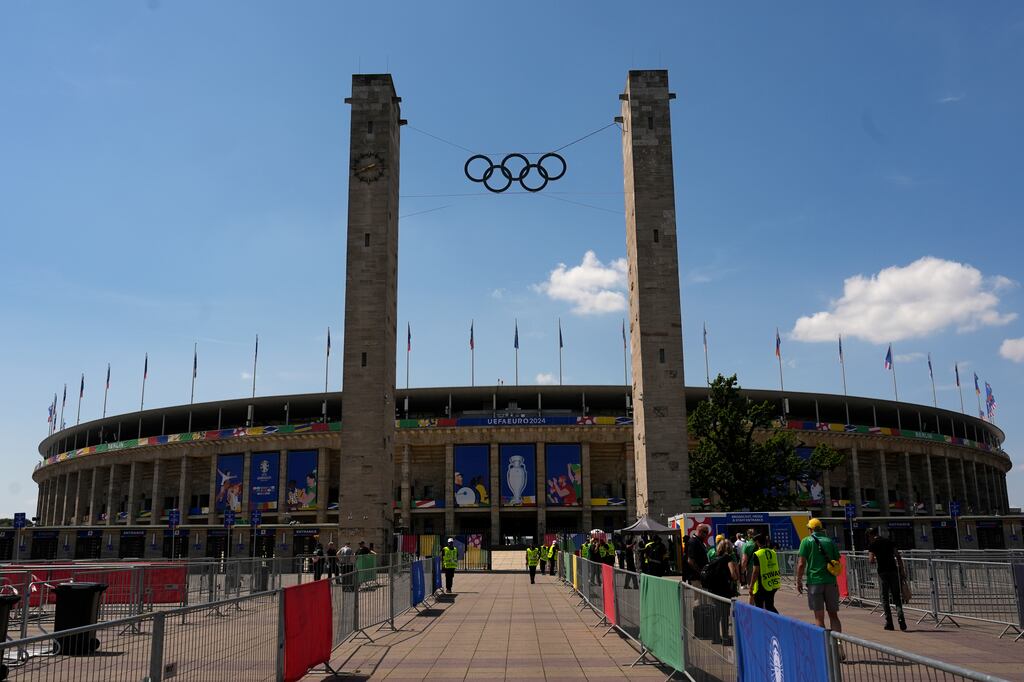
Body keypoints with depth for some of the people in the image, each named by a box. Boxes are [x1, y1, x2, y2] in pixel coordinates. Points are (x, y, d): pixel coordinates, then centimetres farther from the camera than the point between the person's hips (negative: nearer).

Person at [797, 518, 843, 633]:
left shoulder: (806, 541, -3)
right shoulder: (830, 541, 9)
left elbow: (801, 564, -7)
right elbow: (837, 562, 12)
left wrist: (798, 581, 2)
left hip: (814, 581, -3)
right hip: (831, 581, 3)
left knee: (819, 617, 2)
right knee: (833, 615, 12)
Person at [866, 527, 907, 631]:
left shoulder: (872, 544, -1)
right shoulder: (889, 541, 11)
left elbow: (871, 560, -8)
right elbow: (898, 556, 6)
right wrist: (901, 570, 8)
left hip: (882, 572, -3)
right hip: (893, 571, 3)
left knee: (885, 598, 7)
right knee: (896, 597, 8)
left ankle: (889, 623, 7)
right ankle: (900, 617, -14)